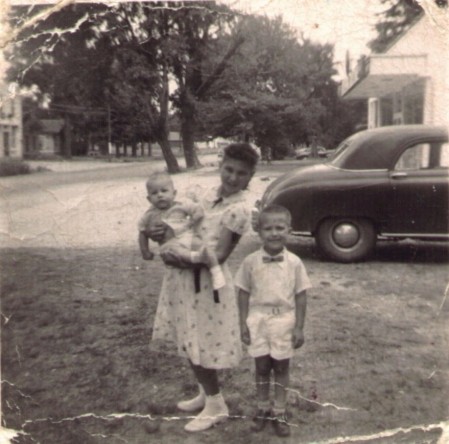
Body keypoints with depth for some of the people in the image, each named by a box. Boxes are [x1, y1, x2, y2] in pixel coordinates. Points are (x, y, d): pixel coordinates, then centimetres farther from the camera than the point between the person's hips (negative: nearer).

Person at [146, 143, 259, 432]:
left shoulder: (239, 209, -15)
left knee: (200, 346, 3)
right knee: (190, 343, 19)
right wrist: (161, 232, -10)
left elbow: (220, 256, -18)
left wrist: (182, 261, -27)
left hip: (206, 280, -7)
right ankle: (206, 393, 39)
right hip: (184, 277, 7)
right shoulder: (204, 193, 5)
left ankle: (216, 406, 23)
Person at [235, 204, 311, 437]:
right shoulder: (250, 262, -6)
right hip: (258, 320, 1)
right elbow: (243, 294, 0)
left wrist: (299, 327, -3)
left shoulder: (294, 262, -7)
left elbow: (300, 296, -2)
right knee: (261, 366, 12)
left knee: (281, 367, 11)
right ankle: (262, 409, 29)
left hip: (284, 320, 0)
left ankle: (279, 412, 26)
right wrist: (243, 323, -2)